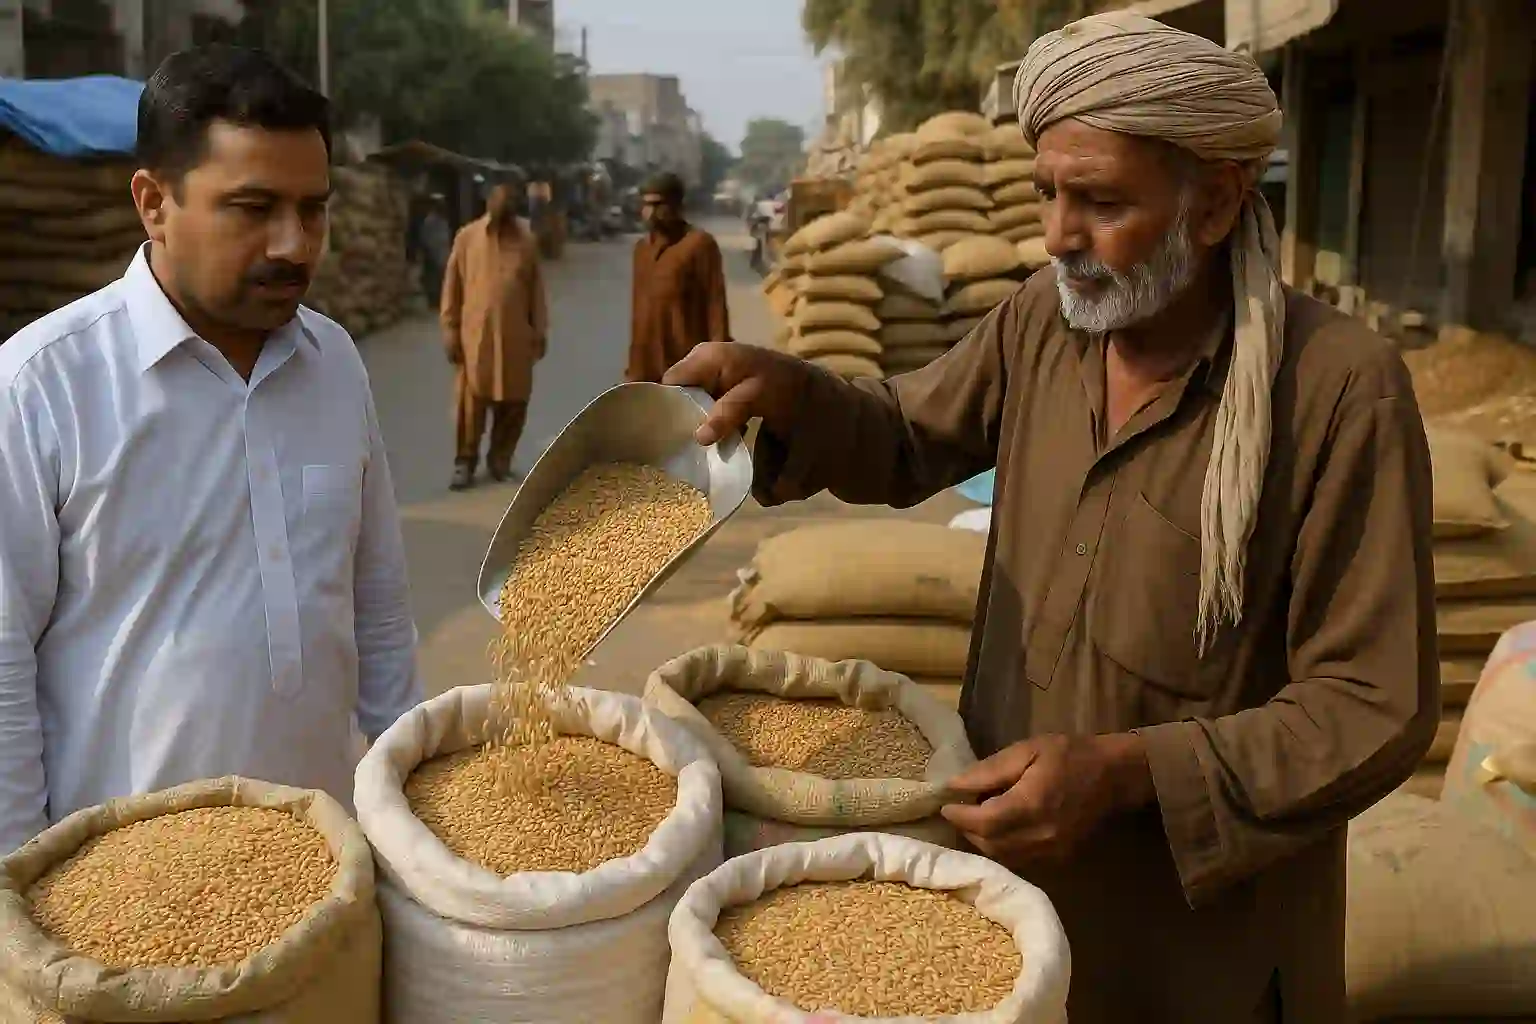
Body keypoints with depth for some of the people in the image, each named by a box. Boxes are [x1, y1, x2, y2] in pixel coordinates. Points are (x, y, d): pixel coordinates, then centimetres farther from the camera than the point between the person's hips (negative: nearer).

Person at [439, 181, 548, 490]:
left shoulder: (527, 239, 4)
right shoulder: (467, 237, 0)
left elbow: (536, 287, 8)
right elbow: (453, 287, 2)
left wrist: (540, 330, 5)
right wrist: (450, 330, -2)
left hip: (516, 335, 2)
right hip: (475, 334, -2)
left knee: (514, 401, 5)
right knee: (471, 401, 0)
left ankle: (500, 459, 20)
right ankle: (465, 463, 10)